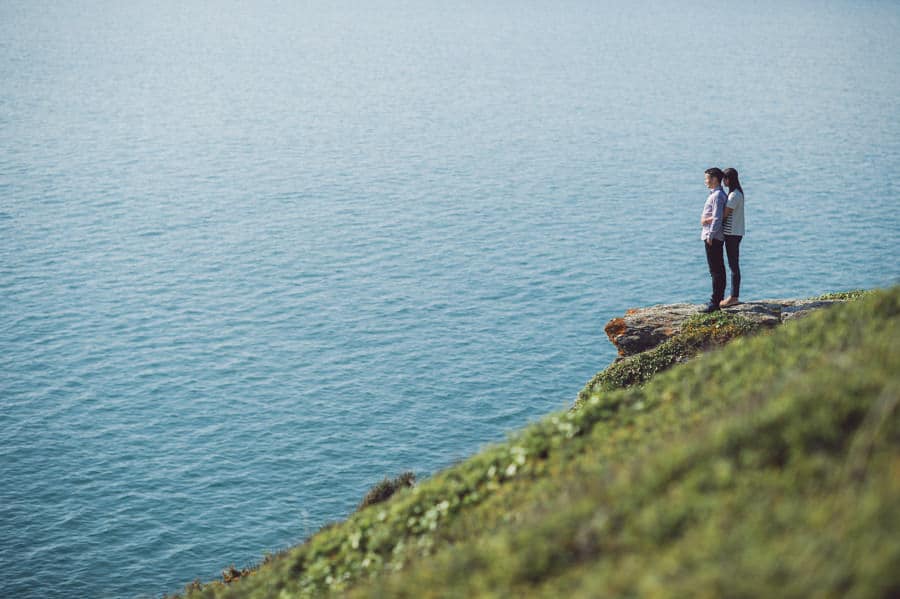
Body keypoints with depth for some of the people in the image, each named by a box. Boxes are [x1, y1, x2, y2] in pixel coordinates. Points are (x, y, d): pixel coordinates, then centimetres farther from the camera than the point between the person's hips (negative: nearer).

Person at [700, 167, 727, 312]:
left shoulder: (718, 195, -15)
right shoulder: (714, 194, 17)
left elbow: (717, 218, -21)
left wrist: (710, 235, -19)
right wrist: (704, 219, 0)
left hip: (713, 237, -10)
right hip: (714, 236, 10)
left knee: (716, 270, -9)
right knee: (718, 269, 14)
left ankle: (715, 301, -10)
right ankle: (719, 298, 21)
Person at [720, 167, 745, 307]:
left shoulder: (734, 195, -18)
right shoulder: (736, 193, 14)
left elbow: (724, 214, -22)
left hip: (733, 234, -10)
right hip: (733, 233, 10)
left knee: (733, 265, -5)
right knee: (733, 264, 13)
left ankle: (734, 297, 0)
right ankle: (734, 296, 19)